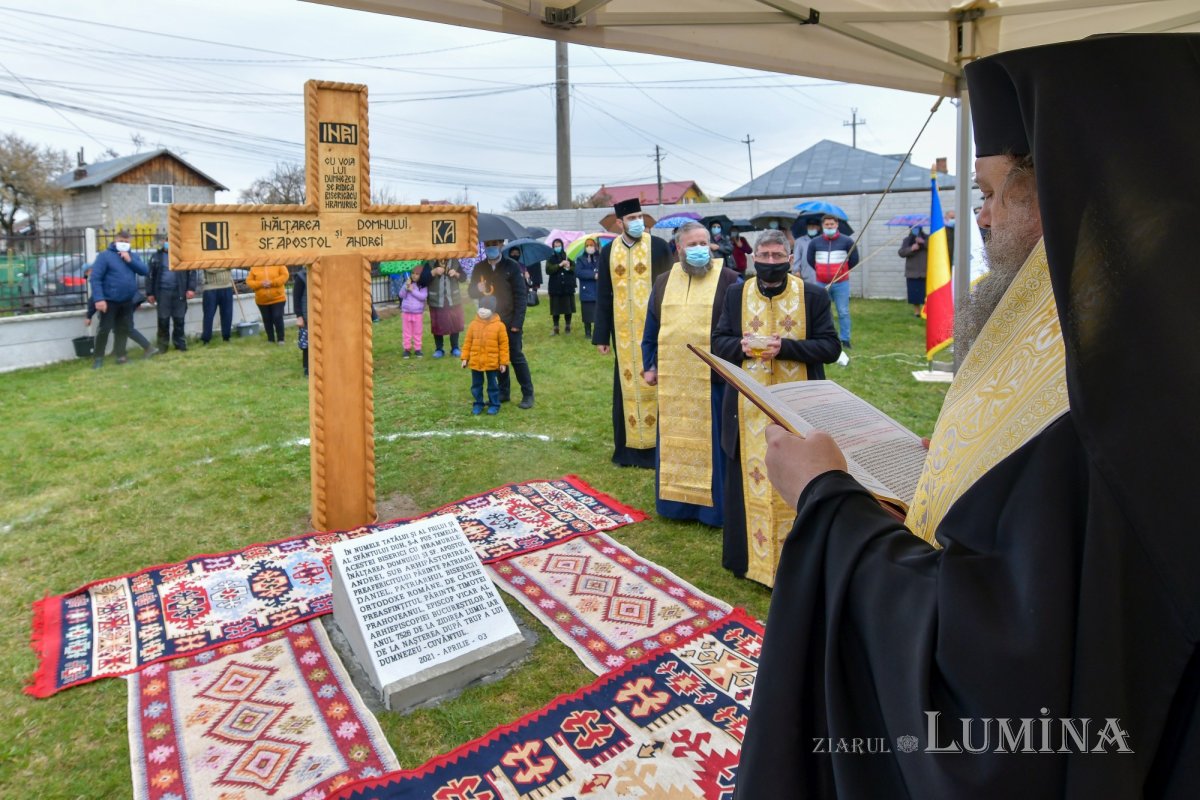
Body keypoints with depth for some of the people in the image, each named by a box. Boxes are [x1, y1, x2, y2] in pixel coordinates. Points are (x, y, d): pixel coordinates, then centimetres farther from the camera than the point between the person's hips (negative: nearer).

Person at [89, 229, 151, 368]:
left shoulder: (133, 256, 10)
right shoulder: (105, 255, -8)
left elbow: (145, 271, -2)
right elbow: (95, 278, -14)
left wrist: (130, 260, -14)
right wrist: (99, 299, -23)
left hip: (127, 301, 5)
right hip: (109, 301, -5)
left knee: (124, 328, 10)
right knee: (104, 329, -4)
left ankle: (120, 354, 20)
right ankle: (99, 357, 6)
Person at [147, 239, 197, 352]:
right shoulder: (157, 256, 6)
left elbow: (191, 272, 2)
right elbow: (151, 275, 7)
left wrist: (191, 288, -8)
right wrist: (150, 293, 2)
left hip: (179, 292, 0)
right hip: (163, 291, 0)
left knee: (179, 319, 5)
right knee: (163, 320, 3)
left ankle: (180, 343, 15)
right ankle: (163, 345, 11)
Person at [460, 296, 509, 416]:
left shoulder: (499, 325, -8)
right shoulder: (474, 324, 0)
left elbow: (504, 345, -5)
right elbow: (467, 342, 5)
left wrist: (503, 362, -6)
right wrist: (465, 358, 3)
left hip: (492, 363, -3)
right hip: (475, 362, 3)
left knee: (493, 385, 10)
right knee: (476, 385, 12)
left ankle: (494, 405, 22)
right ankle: (478, 404, 26)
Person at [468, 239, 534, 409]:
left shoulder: (512, 267, -5)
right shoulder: (479, 268, 8)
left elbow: (520, 296, -8)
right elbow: (471, 291, 11)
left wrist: (517, 322, -14)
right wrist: (478, 289, -14)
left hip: (509, 321, -4)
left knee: (516, 357, -3)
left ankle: (528, 394, 4)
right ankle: (504, 392, 19)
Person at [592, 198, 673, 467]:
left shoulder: (658, 246, -1)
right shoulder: (609, 251, 6)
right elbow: (602, 296, 8)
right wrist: (601, 335, 4)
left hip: (653, 328, -2)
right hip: (623, 330, 3)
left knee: (653, 383, 2)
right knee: (626, 385, 7)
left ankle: (656, 446, 10)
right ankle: (628, 447, 16)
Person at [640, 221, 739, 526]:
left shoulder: (728, 279, -2)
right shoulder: (663, 282, 11)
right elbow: (651, 331, 16)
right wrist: (649, 366, 10)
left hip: (713, 378, -4)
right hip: (672, 379, 4)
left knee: (713, 442, 3)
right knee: (673, 440, 12)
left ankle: (716, 506, 15)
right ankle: (675, 500, 25)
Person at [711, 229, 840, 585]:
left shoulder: (814, 296, -1)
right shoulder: (736, 295, 6)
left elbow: (831, 346, -5)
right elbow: (718, 342, 7)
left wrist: (785, 347, -20)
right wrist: (741, 346, -16)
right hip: (749, 408, 2)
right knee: (749, 482, 9)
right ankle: (749, 555, 25)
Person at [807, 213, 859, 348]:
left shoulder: (847, 241, -3)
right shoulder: (814, 242, 1)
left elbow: (854, 260, 6)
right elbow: (810, 260, 15)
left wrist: (843, 271, 12)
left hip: (841, 283, -2)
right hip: (821, 283, 2)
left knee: (843, 312, 1)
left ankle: (845, 340, 8)